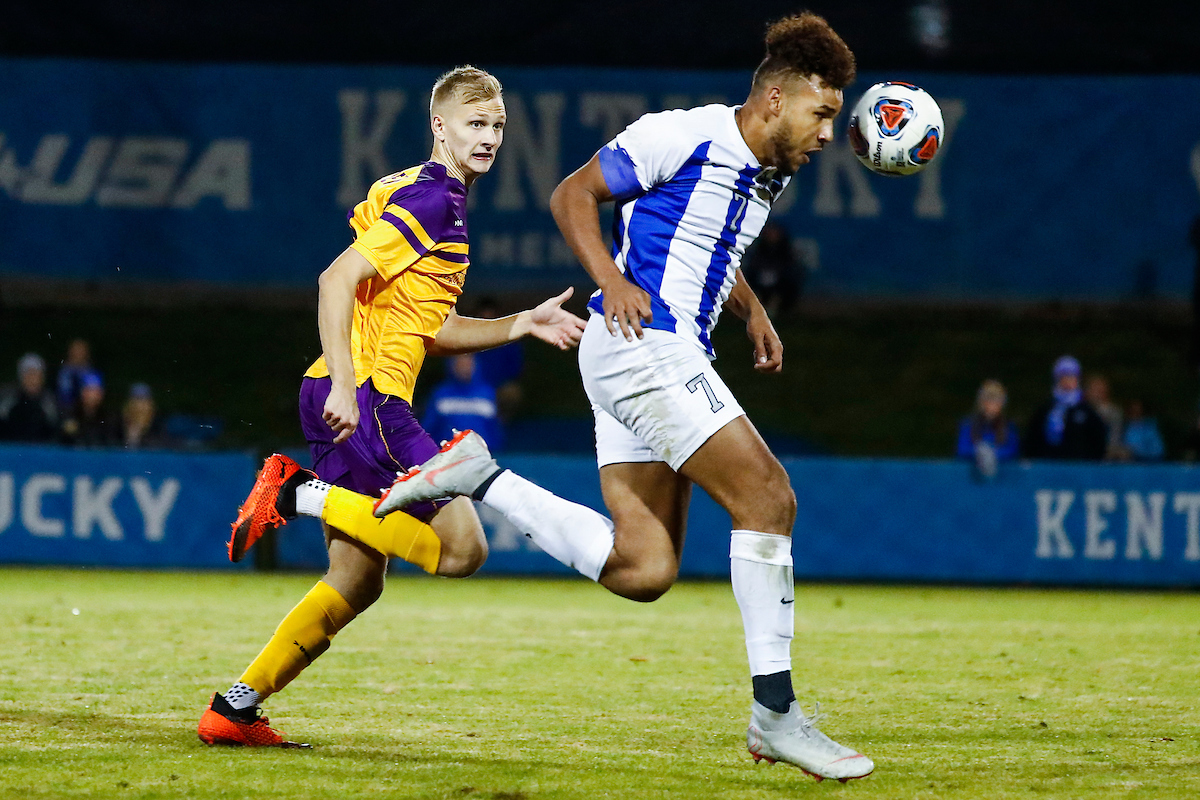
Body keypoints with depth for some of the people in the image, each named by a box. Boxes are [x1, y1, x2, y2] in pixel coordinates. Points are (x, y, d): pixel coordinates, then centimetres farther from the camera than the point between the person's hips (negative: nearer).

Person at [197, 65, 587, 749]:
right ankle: (300, 495, -11)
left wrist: (524, 325, 19)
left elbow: (430, 332, 27)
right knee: (462, 547, -16)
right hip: (364, 397, -10)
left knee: (358, 583, 13)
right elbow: (338, 280, -18)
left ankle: (236, 710, 14)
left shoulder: (445, 204, 22)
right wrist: (343, 384, -25)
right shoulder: (428, 199, -9)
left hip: (367, 402, 10)